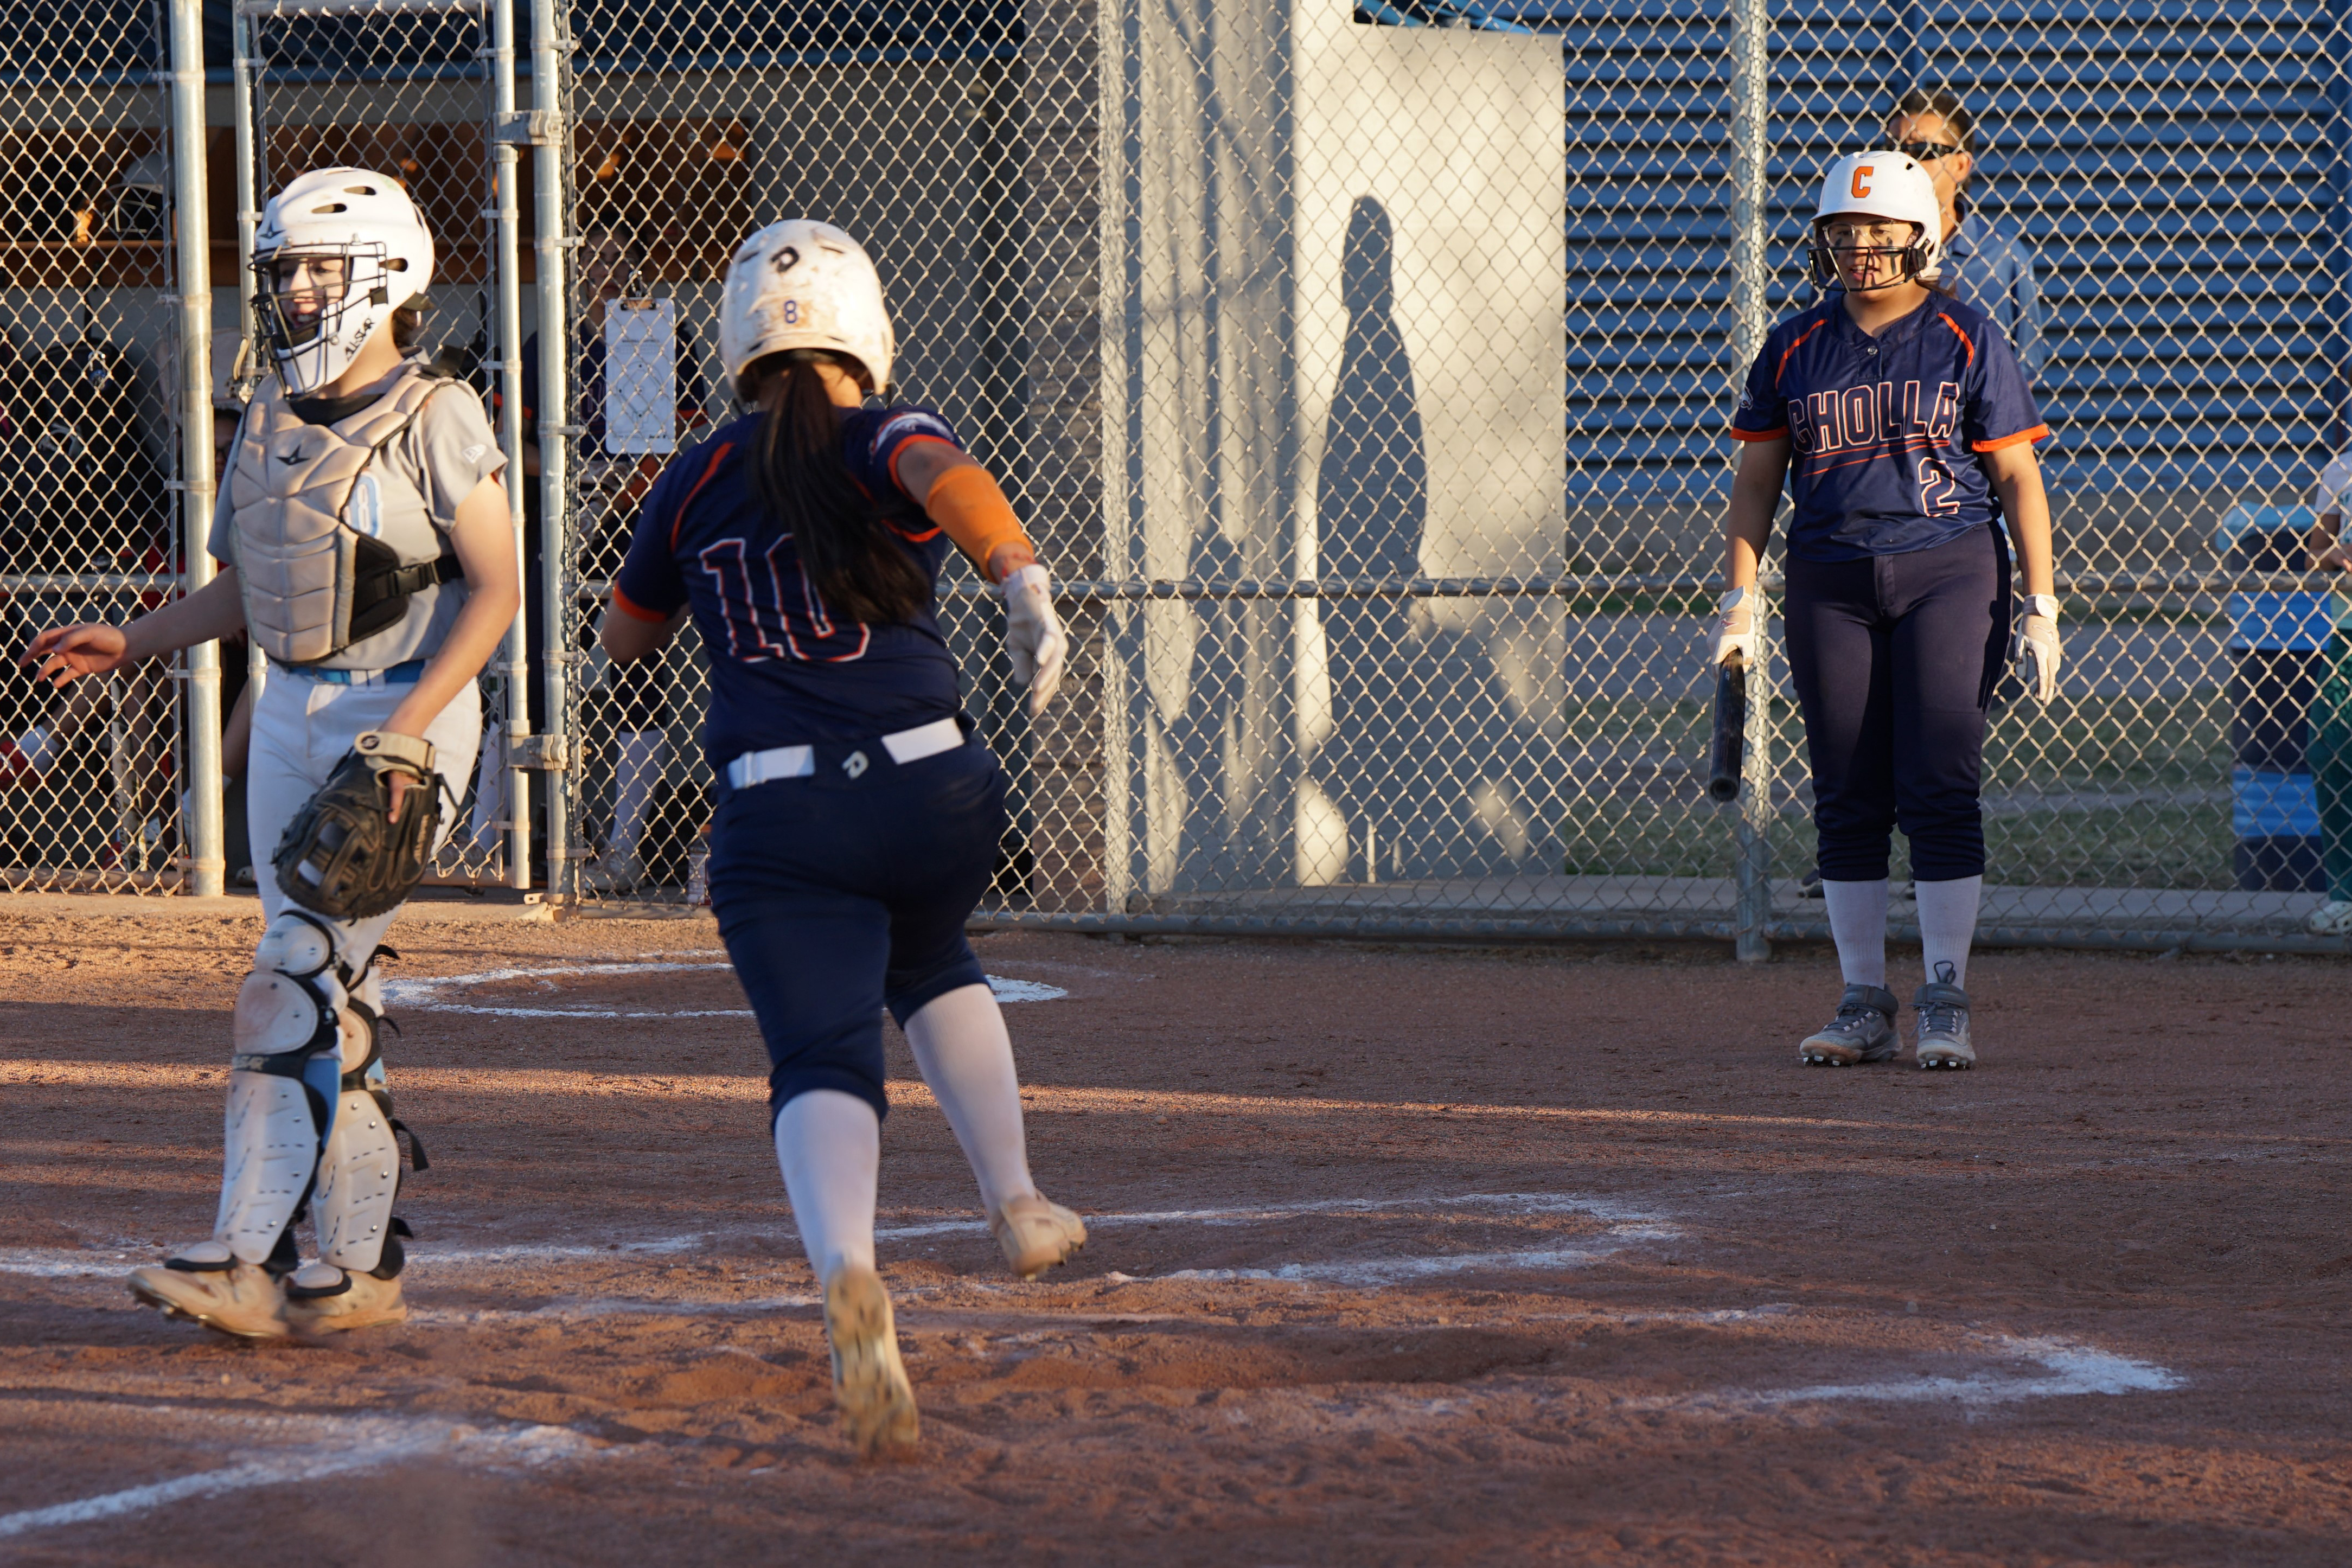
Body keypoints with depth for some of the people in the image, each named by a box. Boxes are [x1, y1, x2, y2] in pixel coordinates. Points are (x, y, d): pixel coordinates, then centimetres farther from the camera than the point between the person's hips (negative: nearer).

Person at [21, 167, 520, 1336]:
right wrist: (132, 643, 7)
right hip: (291, 713, 7)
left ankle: (254, 1255, -17)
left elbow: (495, 591, -11)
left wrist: (408, 728, -20)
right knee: (329, 986, 5)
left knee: (300, 975, -15)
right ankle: (356, 1266, 9)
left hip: (407, 708, -7)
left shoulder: (434, 419, -10)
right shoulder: (272, 417, 11)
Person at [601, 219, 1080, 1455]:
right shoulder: (882, 441, 2)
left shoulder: (695, 487, 11)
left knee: (823, 1059, -11)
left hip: (776, 821, 0)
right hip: (932, 794, 0)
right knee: (927, 958, 33)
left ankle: (846, 1271, -40)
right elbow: (946, 477, -24)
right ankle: (1017, 1208, 35)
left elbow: (622, 636, 26)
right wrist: (1024, 585, -39)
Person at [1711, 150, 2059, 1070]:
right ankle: (1865, 1006, 9)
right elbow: (1756, 479, 13)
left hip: (1949, 571, -3)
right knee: (1847, 796, 3)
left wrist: (2040, 607, -5)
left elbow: (2017, 479, 0)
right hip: (1829, 580, 3)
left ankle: (1947, 1004, -5)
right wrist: (1741, 598, 2)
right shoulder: (1794, 349, 10)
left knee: (1939, 787, -10)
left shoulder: (1969, 341, 1)